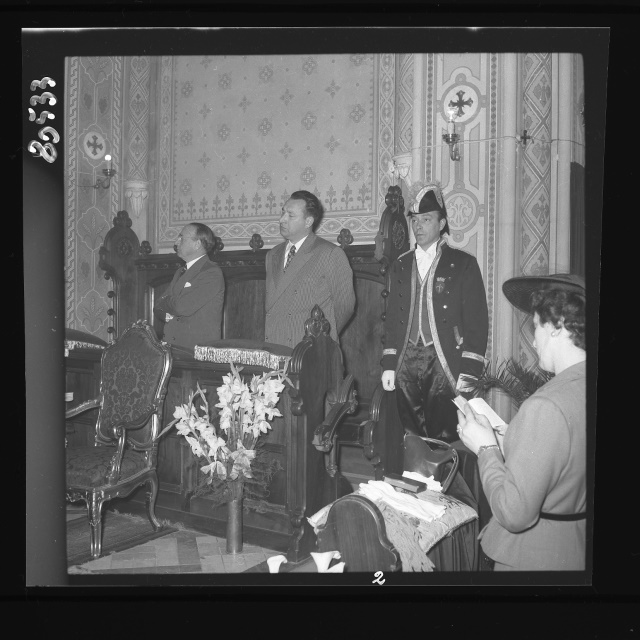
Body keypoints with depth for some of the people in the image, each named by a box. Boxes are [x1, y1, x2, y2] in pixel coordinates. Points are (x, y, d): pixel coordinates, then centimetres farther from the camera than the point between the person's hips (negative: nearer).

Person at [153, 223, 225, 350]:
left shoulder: (212, 273, -7)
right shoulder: (180, 272, 20)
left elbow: (184, 307, -16)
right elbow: (158, 308, 17)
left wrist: (166, 301, 3)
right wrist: (168, 316, -4)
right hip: (172, 345, 7)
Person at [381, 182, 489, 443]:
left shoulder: (463, 264, 1)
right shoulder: (400, 266, 14)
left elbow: (476, 322, -3)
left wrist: (468, 374, -10)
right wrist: (388, 365, 8)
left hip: (446, 364, -4)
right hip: (406, 363, 4)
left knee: (444, 438, -6)